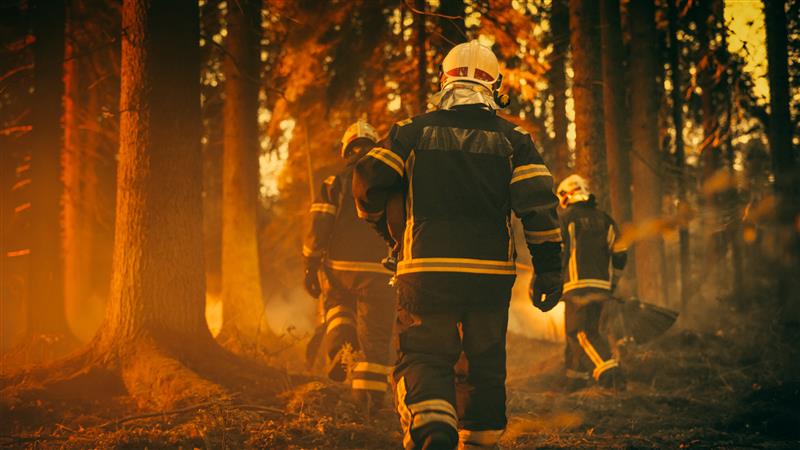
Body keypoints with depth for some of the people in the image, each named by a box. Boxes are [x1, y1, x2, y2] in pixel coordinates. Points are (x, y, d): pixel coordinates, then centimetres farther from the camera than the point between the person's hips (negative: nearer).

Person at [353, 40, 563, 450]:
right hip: (491, 273, 1)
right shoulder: (512, 139, 5)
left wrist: (388, 229, 18)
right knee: (485, 366, 15)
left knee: (422, 358, 1)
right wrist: (548, 269, 1)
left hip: (426, 270, -1)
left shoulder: (413, 131, 4)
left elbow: (368, 181, -1)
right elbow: (539, 204, -3)